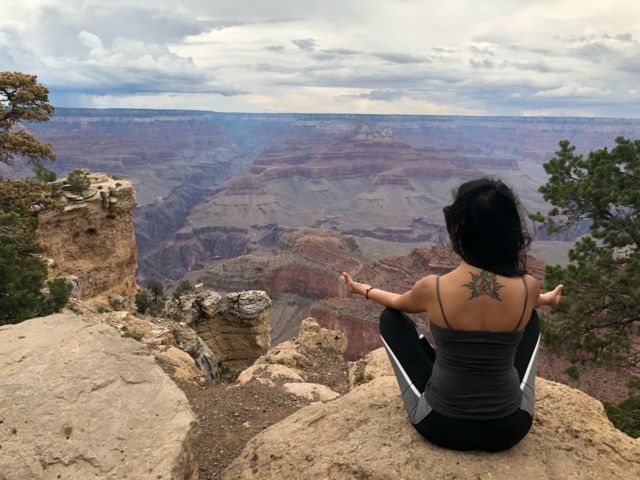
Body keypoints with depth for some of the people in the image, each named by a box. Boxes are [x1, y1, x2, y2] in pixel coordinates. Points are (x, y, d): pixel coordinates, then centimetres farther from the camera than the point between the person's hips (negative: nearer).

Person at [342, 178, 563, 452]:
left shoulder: (433, 288, -20)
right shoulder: (528, 287, -15)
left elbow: (399, 303, 5)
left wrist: (363, 290, 28)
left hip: (443, 428, -2)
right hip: (509, 429, 2)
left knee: (390, 318, 16)